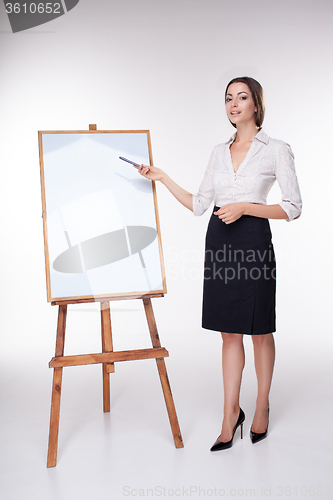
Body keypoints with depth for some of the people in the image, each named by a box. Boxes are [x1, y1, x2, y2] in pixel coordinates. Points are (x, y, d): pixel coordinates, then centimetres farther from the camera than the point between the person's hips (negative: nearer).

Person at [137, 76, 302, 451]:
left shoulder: (277, 150, -2)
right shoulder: (219, 152, 13)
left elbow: (293, 208, -6)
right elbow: (199, 204, 14)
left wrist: (245, 207, -15)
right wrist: (163, 178, 7)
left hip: (253, 240, -4)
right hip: (219, 240, 5)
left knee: (260, 331, 7)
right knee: (229, 332, 9)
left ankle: (262, 407, 27)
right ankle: (231, 413, 19)